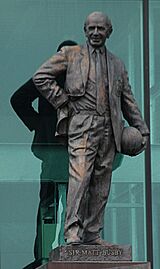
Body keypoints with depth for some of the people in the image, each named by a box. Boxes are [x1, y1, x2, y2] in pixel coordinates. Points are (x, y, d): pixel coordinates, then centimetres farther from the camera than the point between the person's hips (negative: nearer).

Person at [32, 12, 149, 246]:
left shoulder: (117, 64, 21)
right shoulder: (70, 55, 9)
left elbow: (128, 101, 23)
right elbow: (41, 77, 5)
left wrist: (142, 129, 17)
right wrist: (62, 102, -1)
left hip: (109, 128, 5)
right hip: (82, 125, -5)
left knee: (101, 183, 2)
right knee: (79, 176, -18)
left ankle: (92, 234, 5)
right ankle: (73, 231, -23)